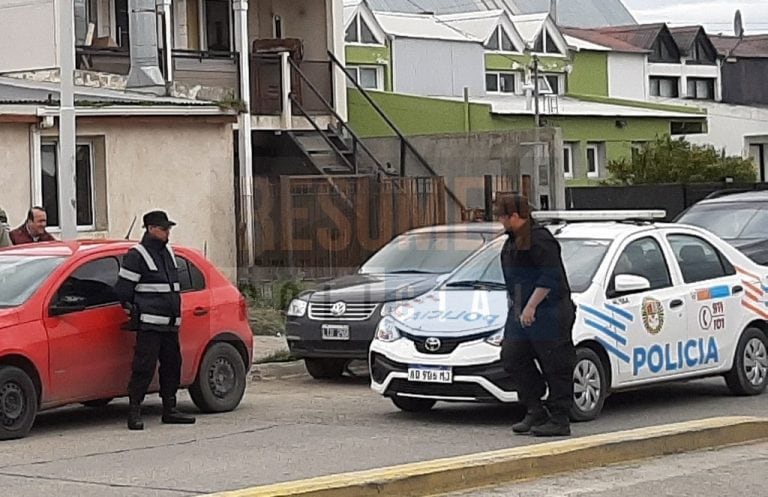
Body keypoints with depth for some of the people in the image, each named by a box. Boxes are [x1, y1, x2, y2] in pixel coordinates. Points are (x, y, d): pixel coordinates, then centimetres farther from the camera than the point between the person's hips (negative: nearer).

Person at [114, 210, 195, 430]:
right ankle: (134, 412, -9)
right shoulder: (137, 255, -8)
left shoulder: (168, 252, 17)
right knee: (144, 366, -12)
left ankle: (170, 410, 20)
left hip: (170, 323, 8)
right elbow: (122, 288, -8)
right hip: (149, 323, -8)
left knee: (172, 365, 11)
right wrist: (132, 308, -1)